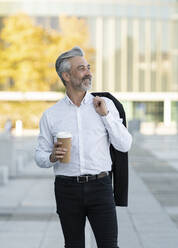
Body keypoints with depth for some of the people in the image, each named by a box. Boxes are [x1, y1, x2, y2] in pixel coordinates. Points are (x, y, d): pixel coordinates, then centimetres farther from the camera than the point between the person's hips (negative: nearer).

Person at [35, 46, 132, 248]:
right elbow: (40, 156, 9)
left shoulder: (105, 105, 6)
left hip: (100, 186, 0)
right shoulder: (51, 115, 6)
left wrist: (105, 114, -6)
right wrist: (52, 157, -13)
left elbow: (124, 145, 2)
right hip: (67, 189, 0)